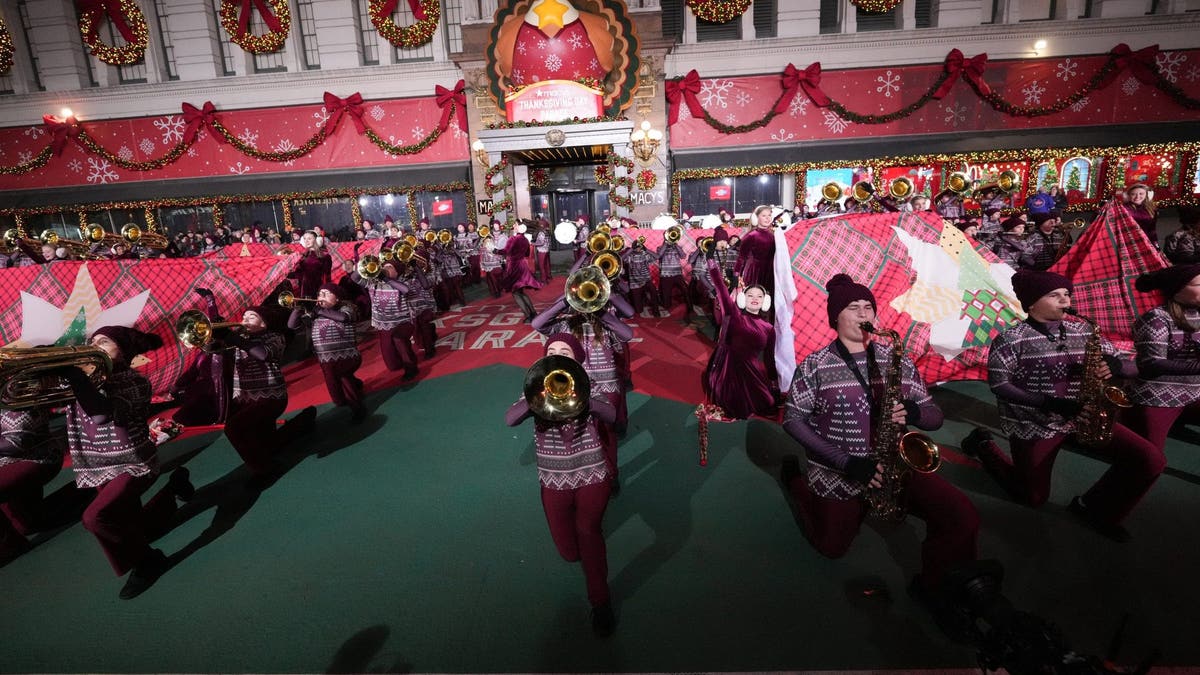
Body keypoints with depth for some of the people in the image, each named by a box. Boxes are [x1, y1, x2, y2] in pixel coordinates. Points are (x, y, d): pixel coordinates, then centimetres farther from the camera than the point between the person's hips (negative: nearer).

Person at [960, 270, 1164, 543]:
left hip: (1082, 417, 5)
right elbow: (999, 385, -17)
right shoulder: (1011, 338, -14)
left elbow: (1132, 366, 8)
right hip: (1032, 425, -5)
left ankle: (1093, 508, 10)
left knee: (1151, 458, -11)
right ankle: (984, 445, 30)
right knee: (1034, 498, 8)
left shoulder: (1084, 332, 4)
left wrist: (1116, 366, -17)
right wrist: (1048, 403, -24)